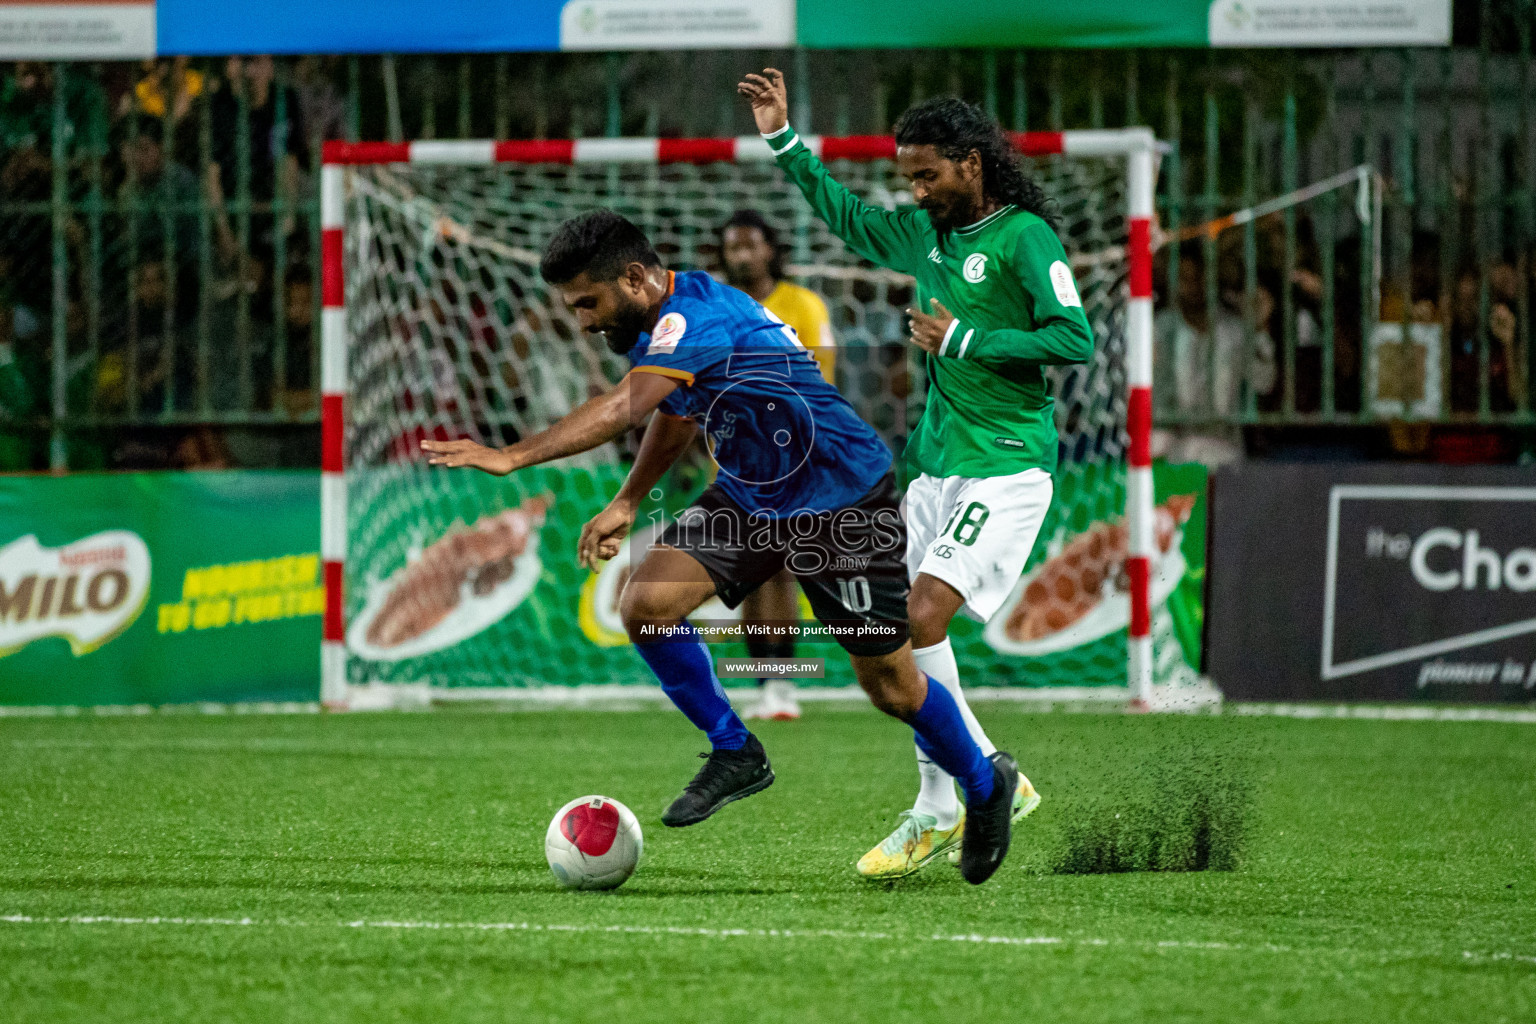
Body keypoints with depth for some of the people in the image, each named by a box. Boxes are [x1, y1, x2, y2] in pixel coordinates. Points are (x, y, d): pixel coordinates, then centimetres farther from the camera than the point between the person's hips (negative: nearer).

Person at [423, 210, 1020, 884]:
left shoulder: (696, 319, -28)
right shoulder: (665, 322, 1)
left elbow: (624, 407, -42)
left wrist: (512, 457, -47)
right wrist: (626, 504, 19)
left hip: (844, 501, -8)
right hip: (751, 495, 9)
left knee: (891, 685, 2)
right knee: (647, 604, -12)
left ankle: (986, 784, 29)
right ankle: (734, 754, 5)